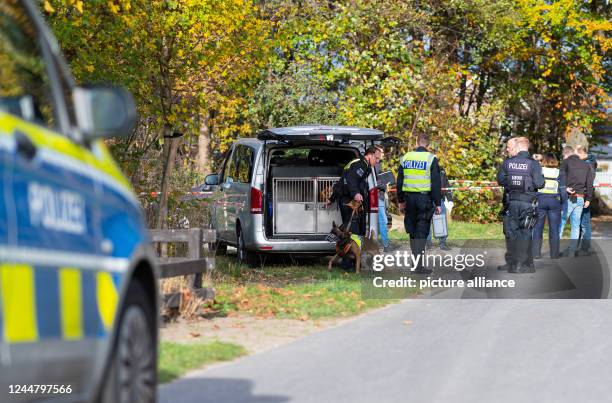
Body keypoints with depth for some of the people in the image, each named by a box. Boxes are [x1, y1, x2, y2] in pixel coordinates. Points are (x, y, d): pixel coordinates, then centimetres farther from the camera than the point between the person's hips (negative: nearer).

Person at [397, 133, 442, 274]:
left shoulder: (405, 158, 6)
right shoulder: (431, 159, -6)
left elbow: (399, 181, 11)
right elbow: (436, 183, -7)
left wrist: (401, 201, 18)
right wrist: (438, 203, -3)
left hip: (409, 198, 3)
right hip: (425, 198, -3)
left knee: (412, 231, 13)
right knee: (421, 232, -2)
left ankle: (416, 261, 17)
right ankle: (419, 265, -7)